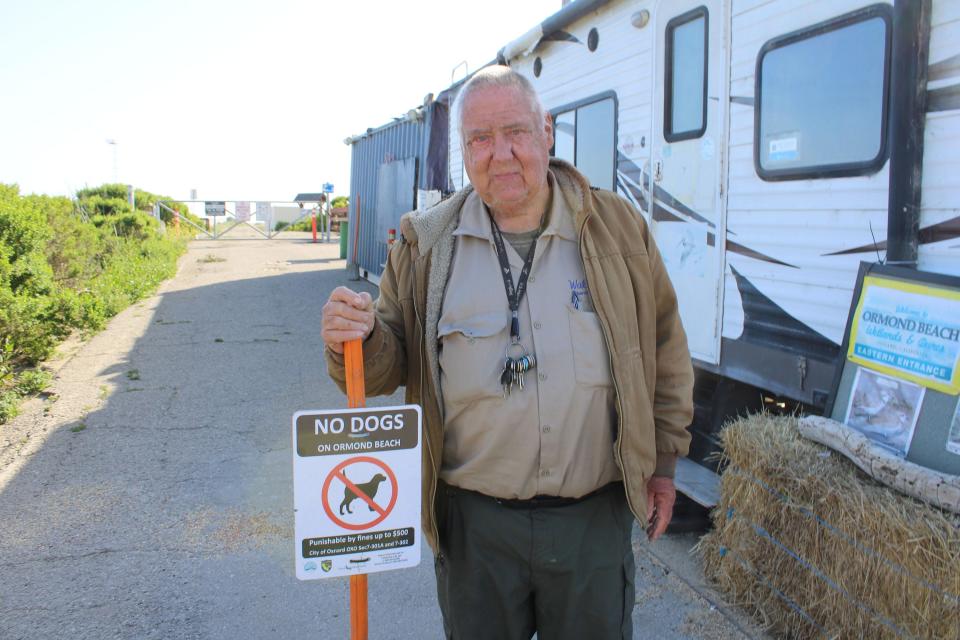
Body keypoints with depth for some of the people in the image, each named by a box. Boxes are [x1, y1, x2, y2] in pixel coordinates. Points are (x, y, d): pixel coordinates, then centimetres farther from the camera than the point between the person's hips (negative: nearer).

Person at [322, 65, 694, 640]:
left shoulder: (616, 227, -1)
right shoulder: (426, 246, -1)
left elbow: (664, 349, 6)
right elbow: (390, 366, 2)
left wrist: (663, 458, 7)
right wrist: (358, 338, -20)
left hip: (594, 517, 0)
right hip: (473, 520, 1)